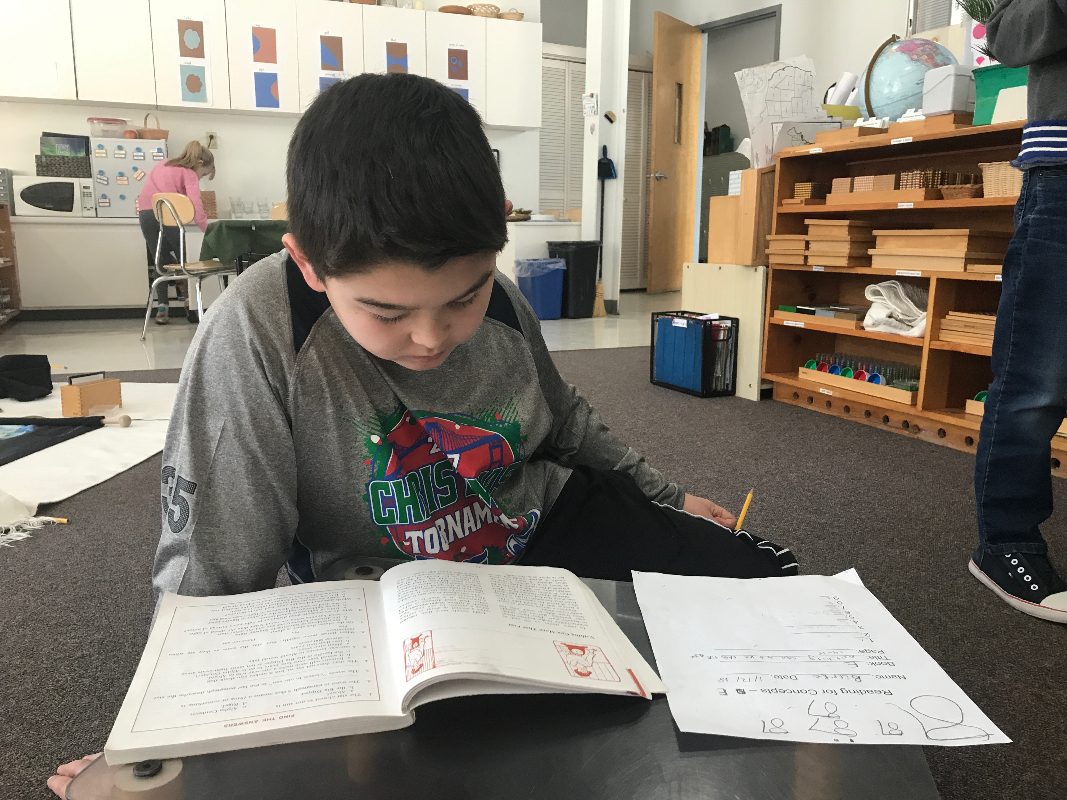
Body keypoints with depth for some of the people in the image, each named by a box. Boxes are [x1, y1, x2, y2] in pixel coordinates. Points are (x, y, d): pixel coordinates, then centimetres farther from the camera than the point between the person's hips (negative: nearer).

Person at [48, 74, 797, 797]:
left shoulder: (504, 304, -12)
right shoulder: (258, 332, -26)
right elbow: (207, 578, -19)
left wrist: (667, 497, 15)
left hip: (549, 525, 4)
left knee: (760, 582, 3)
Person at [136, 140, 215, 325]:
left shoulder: (165, 165, 24)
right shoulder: (189, 174, -1)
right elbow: (195, 205, -14)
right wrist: (207, 229, -15)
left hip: (145, 212, 7)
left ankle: (162, 306, 5)